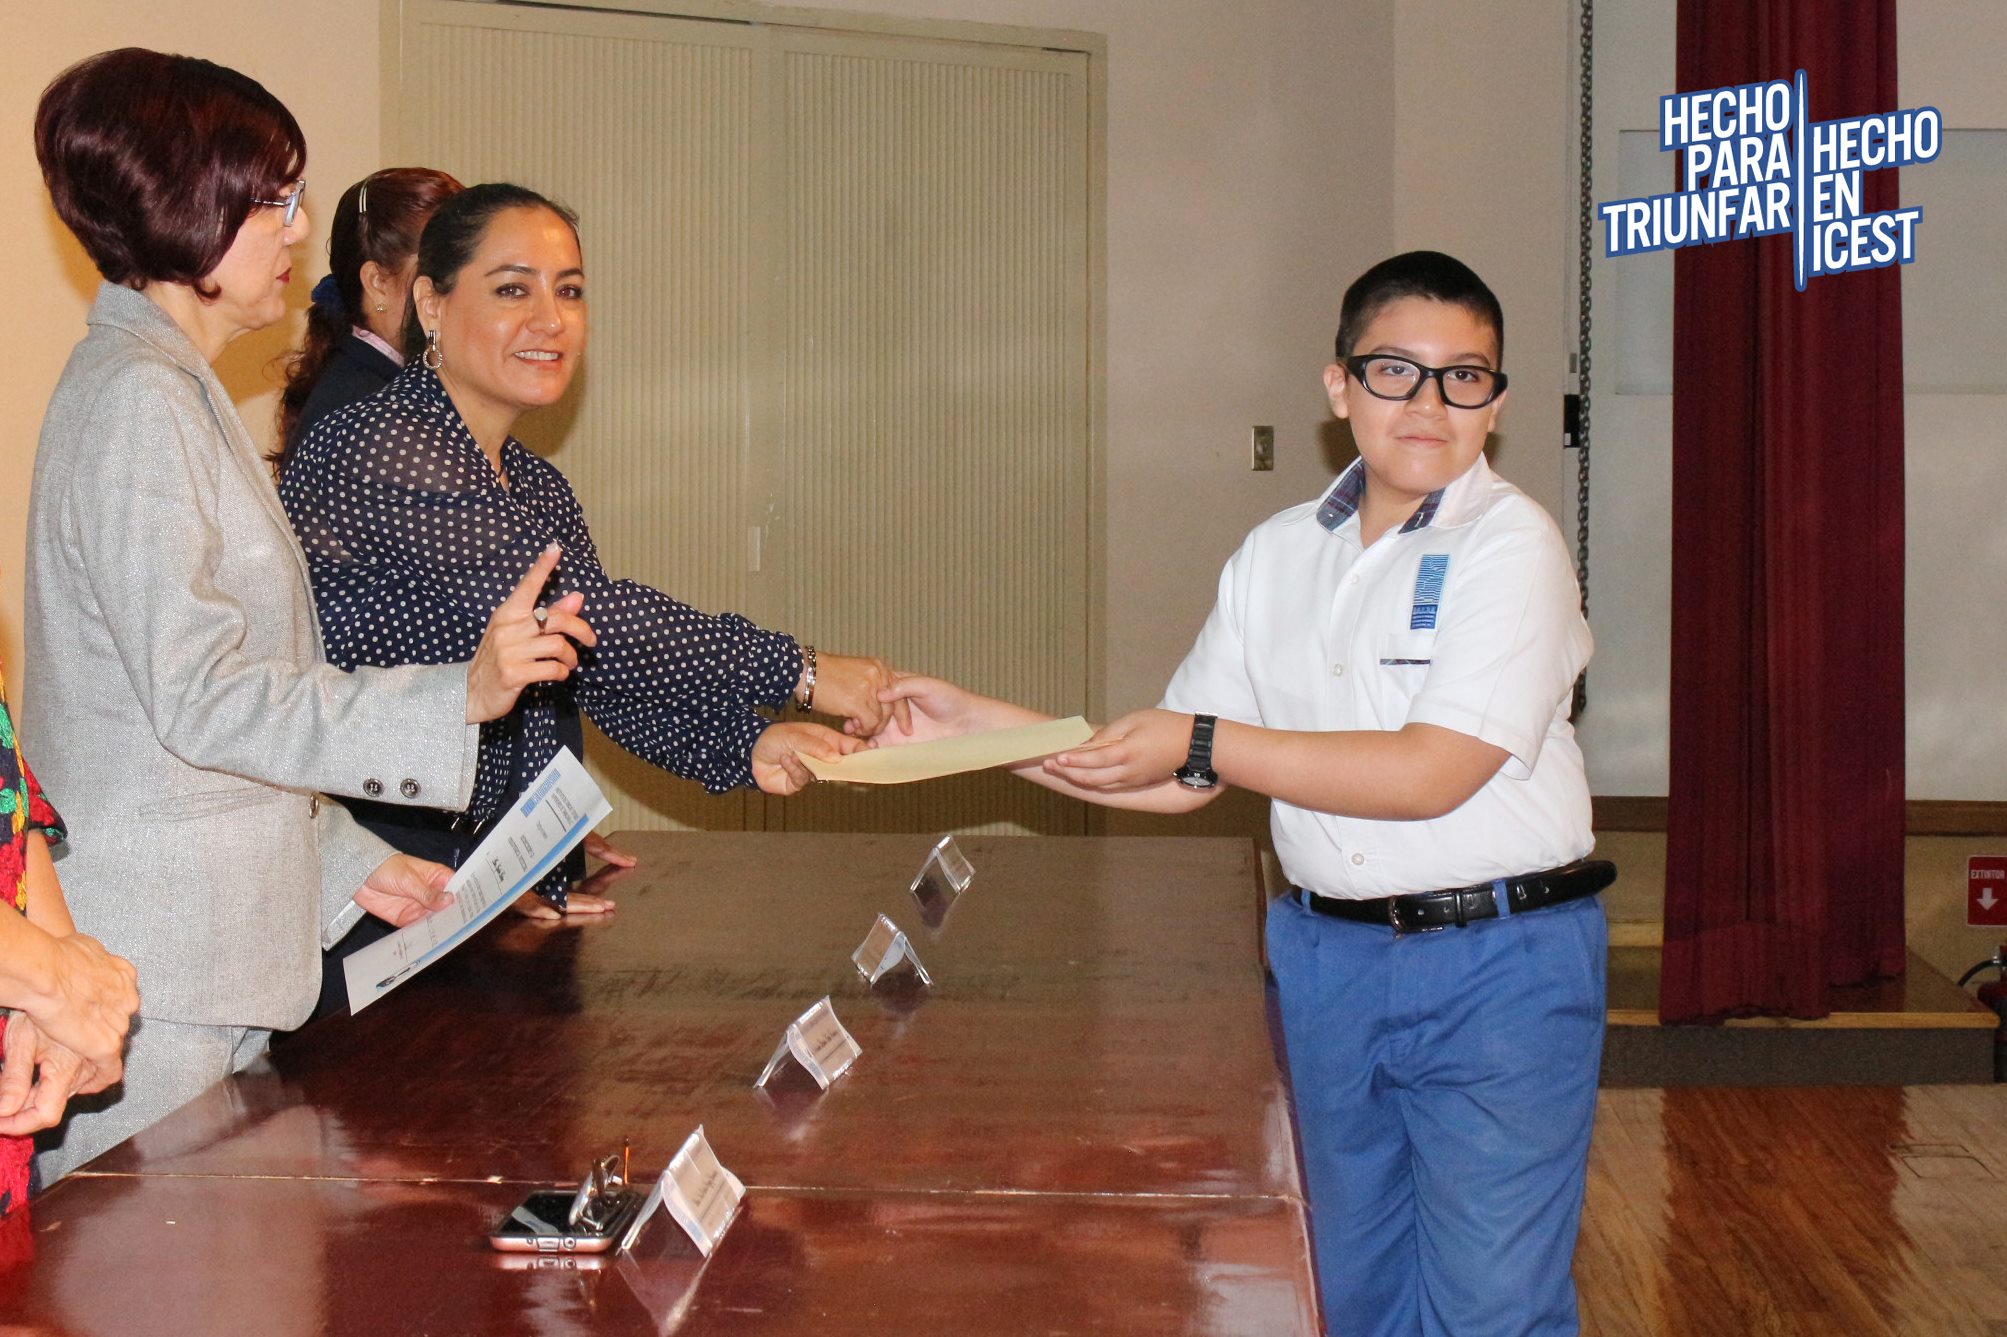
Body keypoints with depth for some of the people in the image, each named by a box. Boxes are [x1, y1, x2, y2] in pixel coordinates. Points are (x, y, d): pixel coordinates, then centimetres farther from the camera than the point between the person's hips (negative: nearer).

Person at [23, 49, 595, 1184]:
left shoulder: (174, 390, 18)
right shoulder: (136, 400, -14)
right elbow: (199, 696, -19)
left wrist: (345, 860, 17)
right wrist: (461, 696, -22)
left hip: (213, 948, 10)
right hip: (148, 969, -10)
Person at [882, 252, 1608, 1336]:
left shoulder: (1511, 545, -10)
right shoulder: (1277, 555, 9)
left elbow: (1428, 774, -19)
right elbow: (1178, 781, 11)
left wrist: (1201, 739, -16)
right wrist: (982, 729, 3)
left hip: (1495, 969, -6)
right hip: (1325, 954, 6)